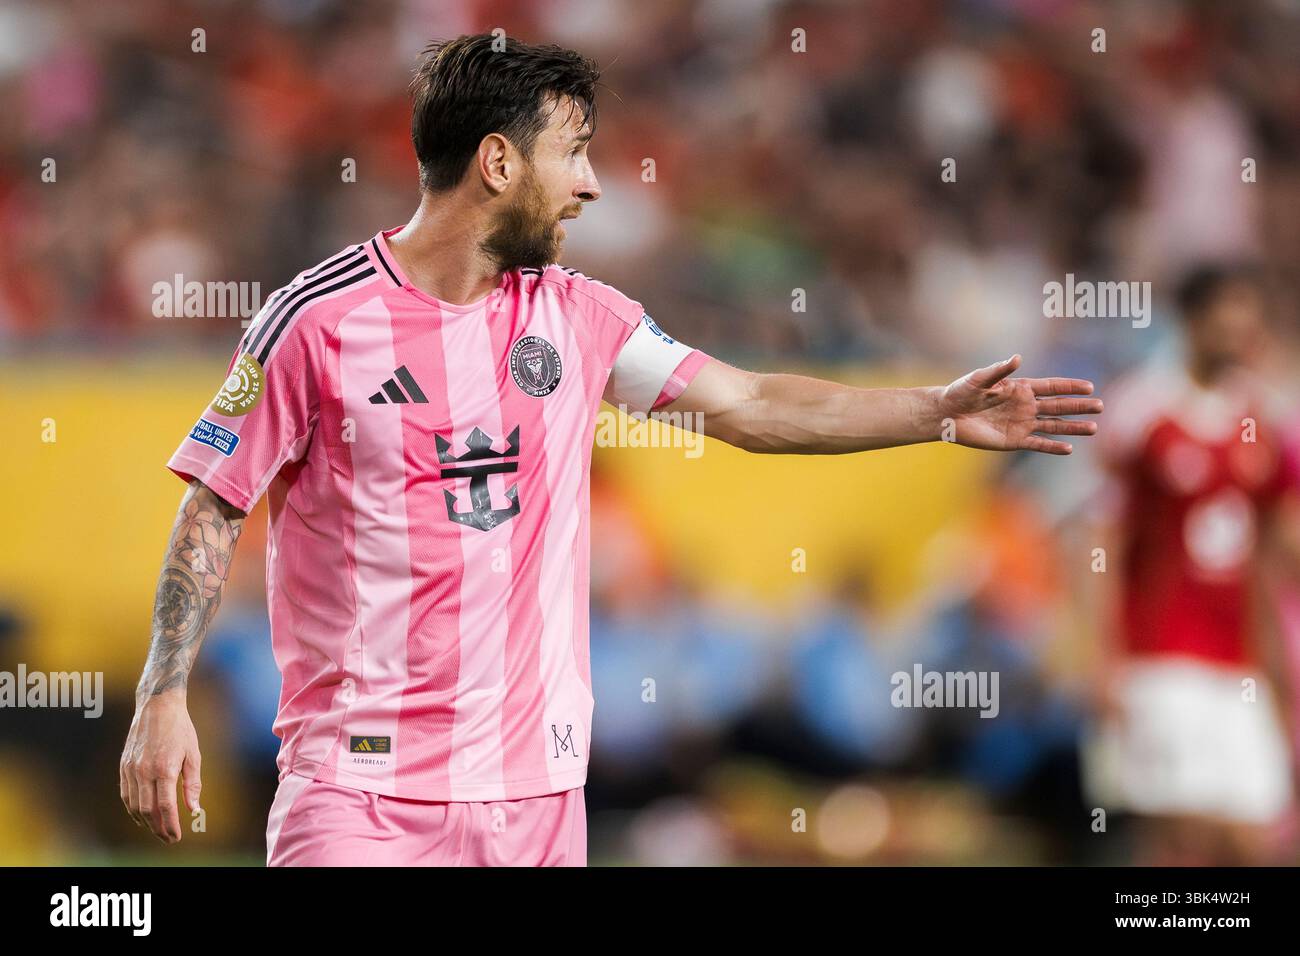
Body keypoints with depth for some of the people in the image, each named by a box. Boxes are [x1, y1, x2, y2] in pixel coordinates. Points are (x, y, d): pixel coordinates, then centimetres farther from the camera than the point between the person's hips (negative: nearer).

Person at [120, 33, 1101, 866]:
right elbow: (212, 512, -3)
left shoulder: (577, 316, 9)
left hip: (538, 785, 5)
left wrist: (943, 413, 14)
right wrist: (163, 698, -11)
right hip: (361, 784, -5)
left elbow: (750, 406, 16)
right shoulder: (318, 319, -6)